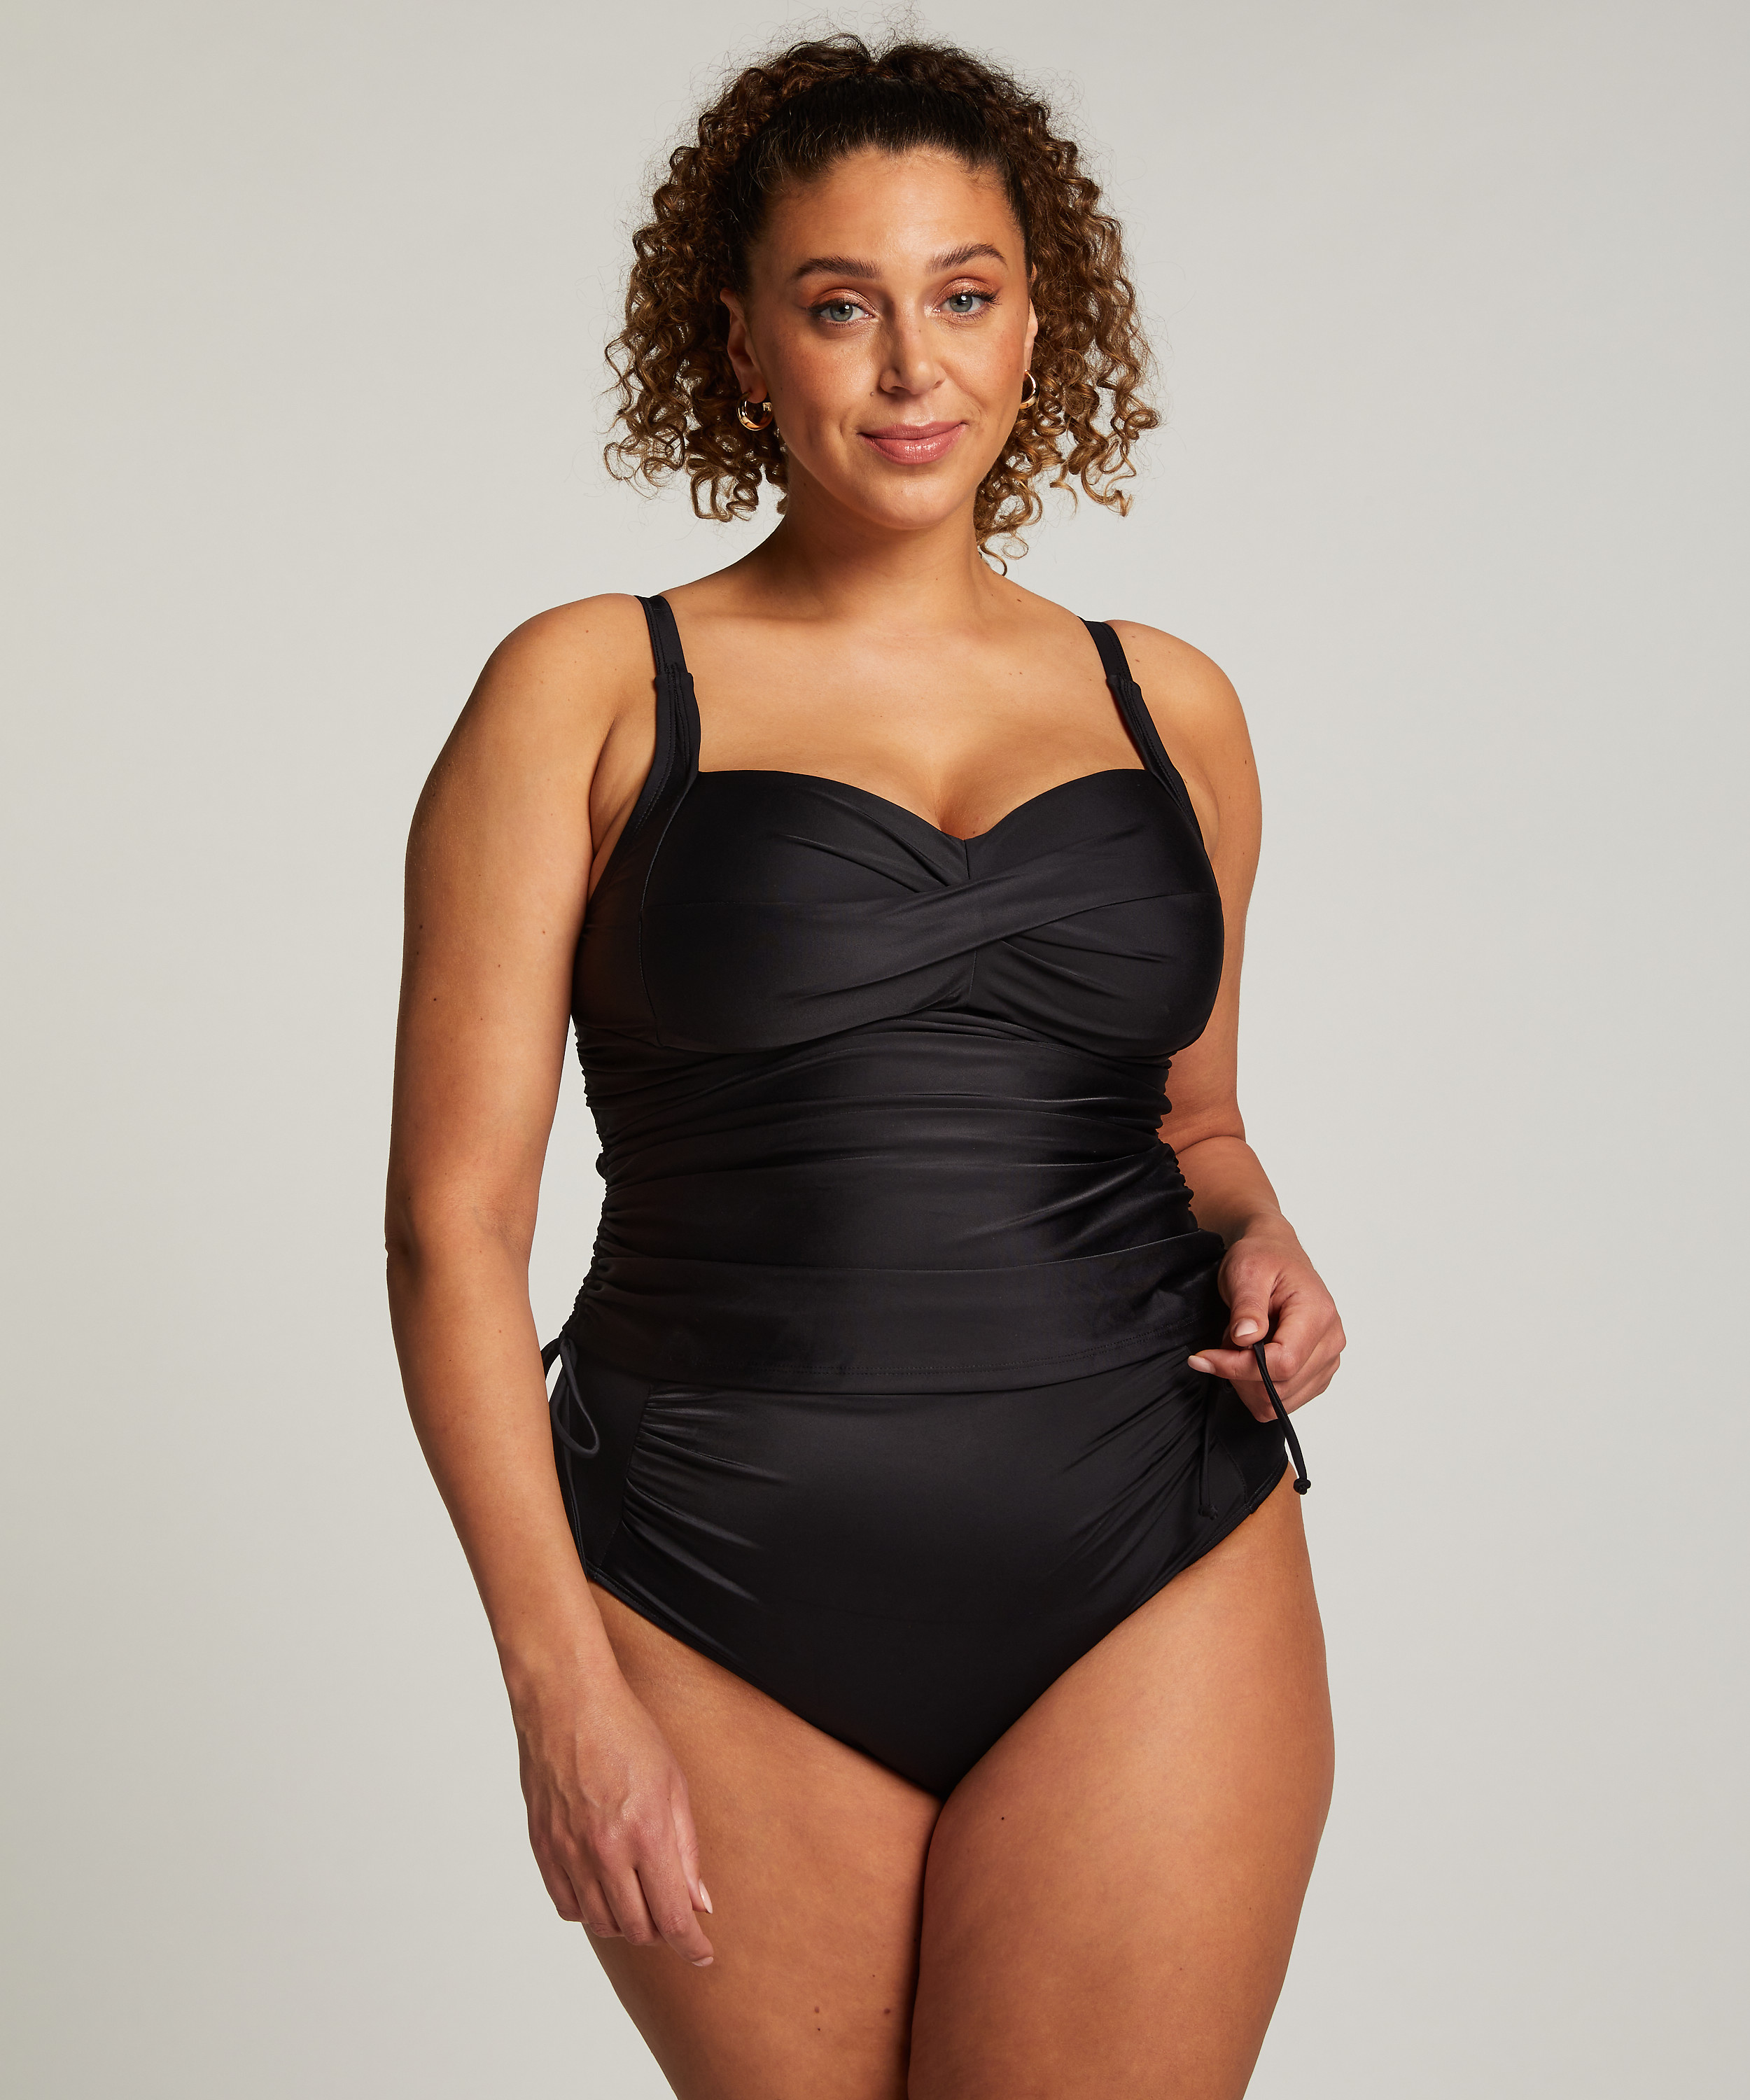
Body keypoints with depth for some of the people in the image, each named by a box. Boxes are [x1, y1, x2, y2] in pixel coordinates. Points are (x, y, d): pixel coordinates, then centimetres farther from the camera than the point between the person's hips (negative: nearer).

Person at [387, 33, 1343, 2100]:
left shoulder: (1167, 707, 10)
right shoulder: (592, 694, 0)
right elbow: (454, 1222, -4)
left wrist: (1254, 1246, 1)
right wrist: (562, 1683, -9)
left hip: (1153, 1604, 2)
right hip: (721, 1624, -1)